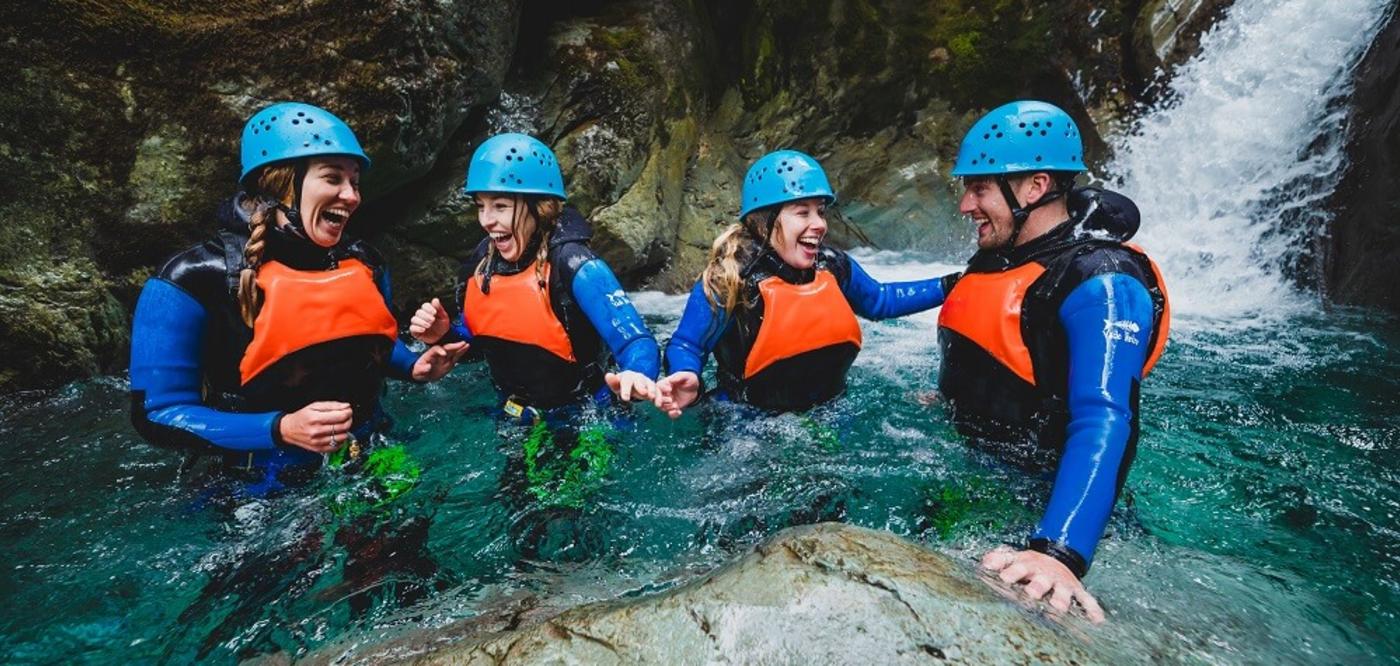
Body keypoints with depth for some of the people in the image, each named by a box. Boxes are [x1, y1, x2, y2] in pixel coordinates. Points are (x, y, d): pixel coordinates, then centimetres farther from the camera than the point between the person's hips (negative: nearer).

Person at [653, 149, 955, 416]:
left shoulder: (834, 266, 0)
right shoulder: (729, 281, -17)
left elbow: (880, 300, 19)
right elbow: (686, 346, -9)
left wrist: (948, 286, 15)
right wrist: (687, 377, -32)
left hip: (828, 415, 4)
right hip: (752, 423, -3)